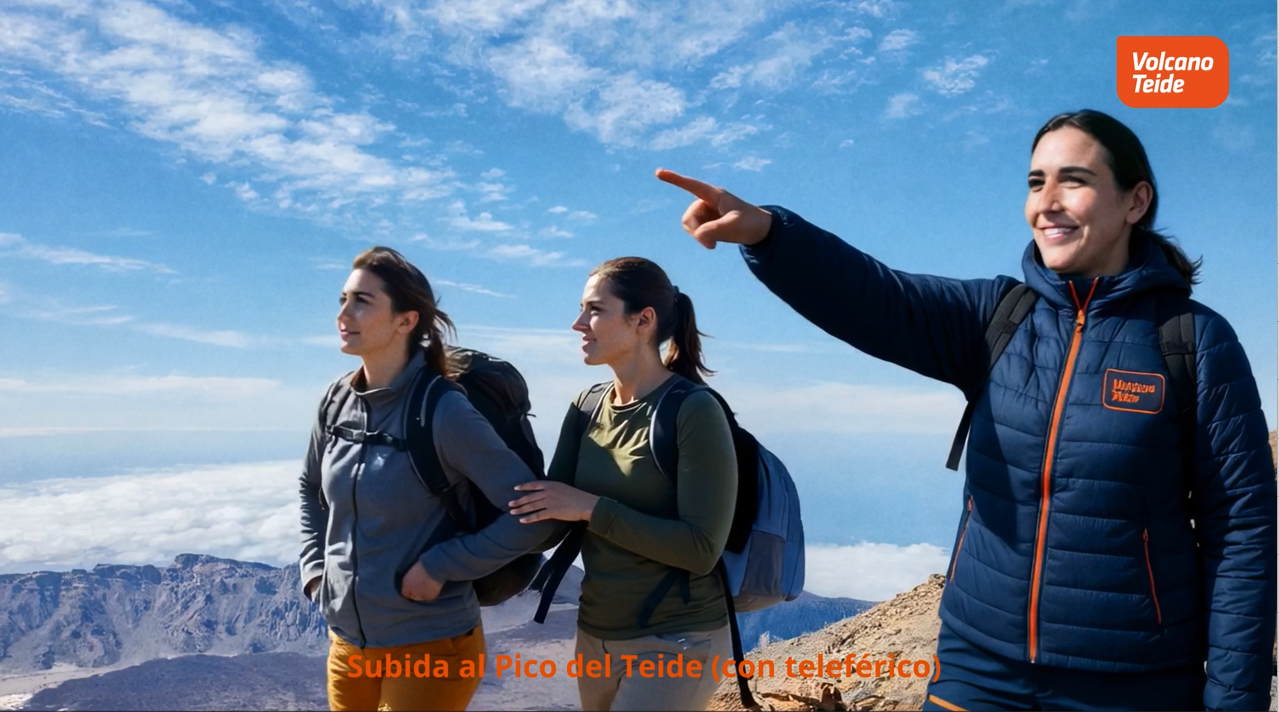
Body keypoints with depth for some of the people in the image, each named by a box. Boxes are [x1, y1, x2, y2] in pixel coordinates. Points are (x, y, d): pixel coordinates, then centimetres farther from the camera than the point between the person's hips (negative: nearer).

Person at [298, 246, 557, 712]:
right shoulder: (337, 401, -1)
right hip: (347, 643, 6)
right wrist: (315, 566, 7)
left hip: (430, 645, -6)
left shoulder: (444, 411, -19)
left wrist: (441, 566, -19)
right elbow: (311, 489, 18)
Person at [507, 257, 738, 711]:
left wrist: (591, 508, -21)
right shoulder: (588, 406, 3)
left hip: (675, 641, -6)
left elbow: (702, 548, -21)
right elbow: (544, 514, 3)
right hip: (596, 634, 6)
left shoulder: (693, 410, -16)